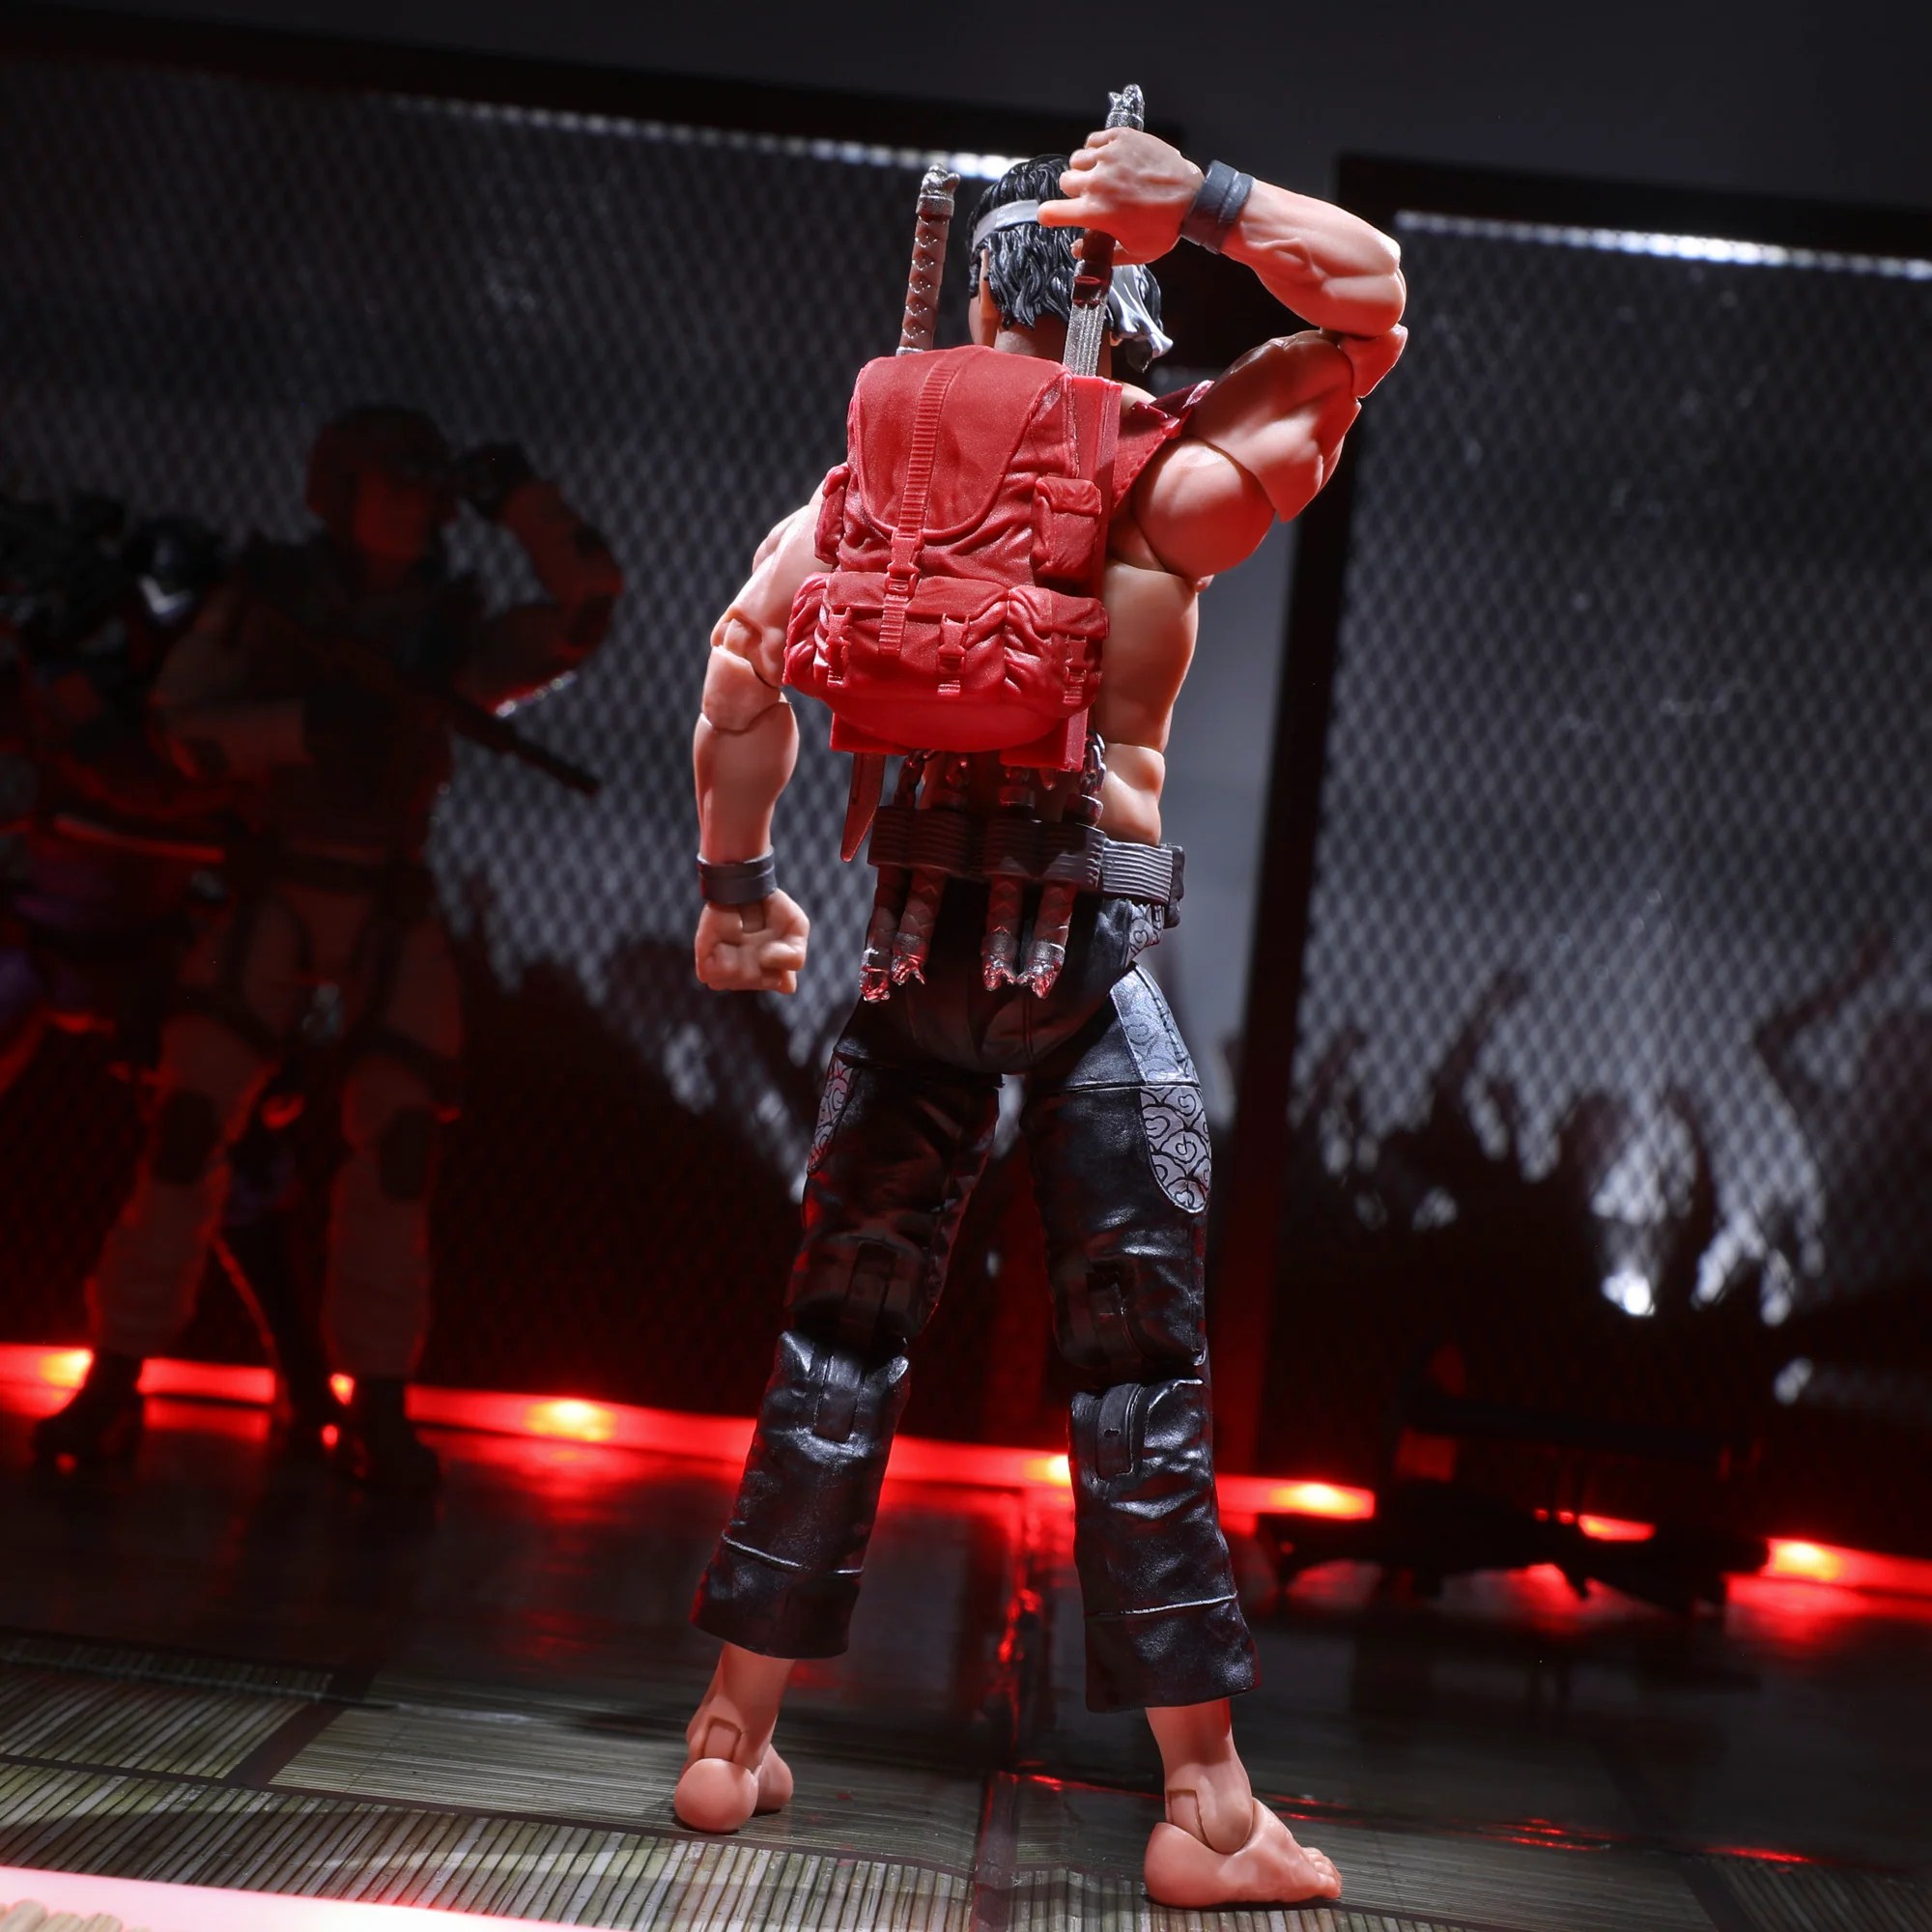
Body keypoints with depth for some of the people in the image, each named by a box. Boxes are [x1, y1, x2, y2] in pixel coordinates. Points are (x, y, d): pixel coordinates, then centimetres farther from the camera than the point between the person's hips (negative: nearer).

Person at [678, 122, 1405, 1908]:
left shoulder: (892, 463, 5)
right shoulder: (1180, 473, -2)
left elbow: (748, 656, 0)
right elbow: (1372, 293, 5)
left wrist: (738, 882, 8)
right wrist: (1201, 201, -5)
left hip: (924, 932, 3)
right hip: (1098, 936, -3)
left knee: (843, 1337, 11)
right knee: (1143, 1366, 1)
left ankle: (736, 1736, 18)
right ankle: (1208, 1806, 5)